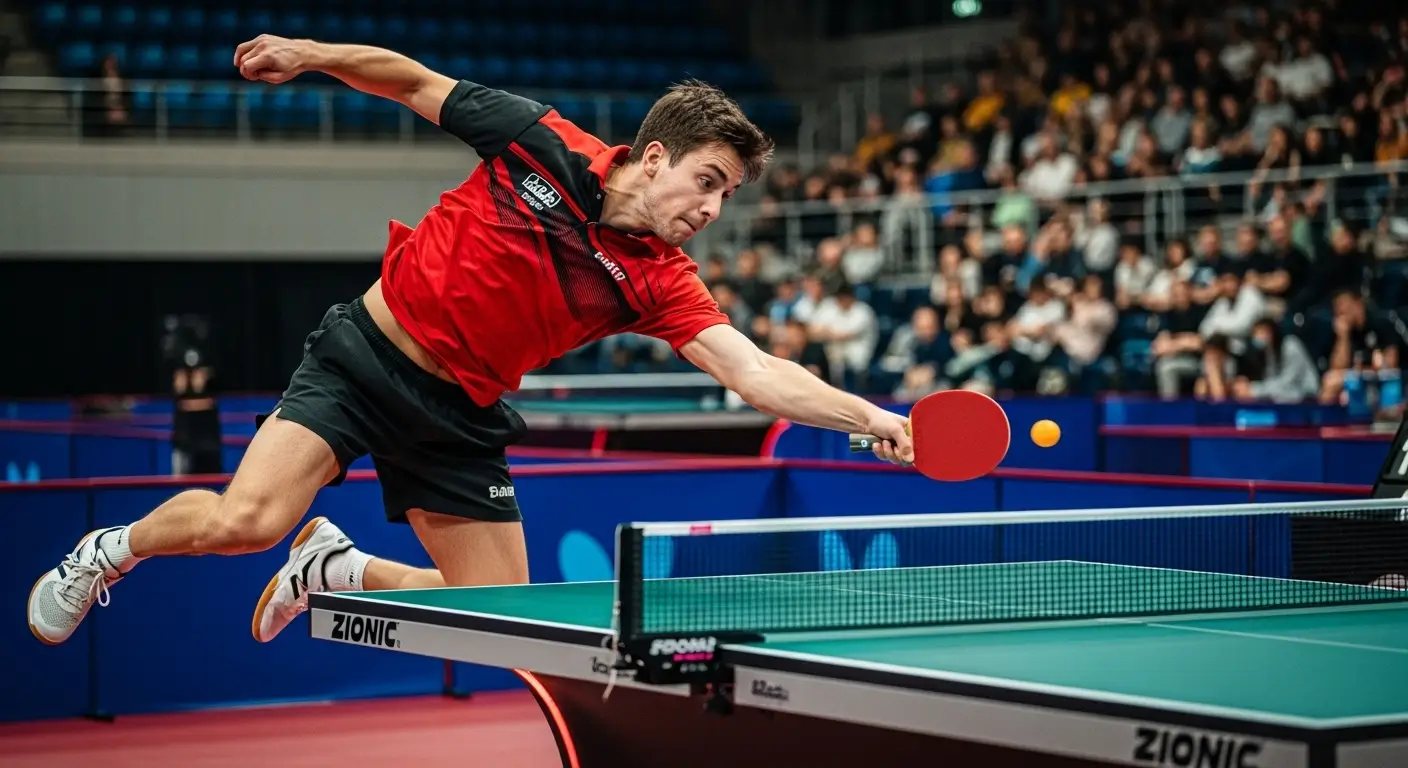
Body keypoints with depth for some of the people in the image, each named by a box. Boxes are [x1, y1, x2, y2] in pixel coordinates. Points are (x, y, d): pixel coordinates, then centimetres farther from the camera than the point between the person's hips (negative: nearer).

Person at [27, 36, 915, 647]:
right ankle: (116, 547, 8)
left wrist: (873, 417, -32)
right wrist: (307, 53, -8)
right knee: (247, 519, -25)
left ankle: (334, 566, 22)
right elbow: (419, 83, 2)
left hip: (458, 414, 4)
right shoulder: (542, 143, -12)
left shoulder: (658, 281, -8)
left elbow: (757, 373, -18)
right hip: (366, 355, -4)